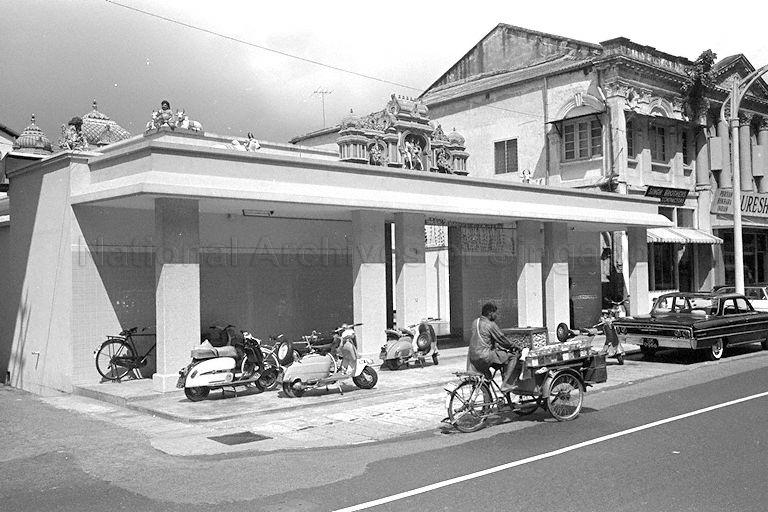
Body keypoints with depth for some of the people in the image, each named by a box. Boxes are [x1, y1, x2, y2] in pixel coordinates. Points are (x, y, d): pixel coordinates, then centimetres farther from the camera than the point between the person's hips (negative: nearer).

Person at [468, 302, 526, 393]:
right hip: (484, 357, -9)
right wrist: (517, 347, 8)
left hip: (473, 358, 9)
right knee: (513, 356, -4)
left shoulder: (475, 322, 15)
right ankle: (506, 385, -5)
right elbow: (502, 338, -3)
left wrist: (498, 346, 23)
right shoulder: (490, 324, -9)